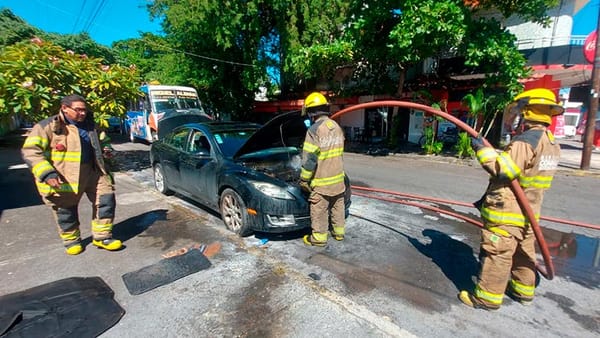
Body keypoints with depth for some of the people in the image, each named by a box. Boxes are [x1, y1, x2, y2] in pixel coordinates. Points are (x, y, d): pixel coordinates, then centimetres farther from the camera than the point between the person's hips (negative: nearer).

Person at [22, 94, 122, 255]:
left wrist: (102, 152, 13)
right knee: (66, 211, 8)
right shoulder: (48, 126, -9)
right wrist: (47, 173, -24)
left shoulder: (88, 124, 11)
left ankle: (102, 236, 13)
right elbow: (30, 151, -14)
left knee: (106, 199, 1)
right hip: (63, 178, -5)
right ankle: (71, 240, 29)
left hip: (92, 173, 5)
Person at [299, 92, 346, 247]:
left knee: (319, 210, 7)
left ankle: (319, 238, 21)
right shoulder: (336, 127, 6)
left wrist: (304, 179, -10)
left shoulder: (315, 130, -19)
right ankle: (339, 232, 35)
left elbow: (309, 159, -19)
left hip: (322, 181, -7)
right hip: (338, 178, 8)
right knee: (337, 206, 20)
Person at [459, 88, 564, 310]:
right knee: (524, 252, 22)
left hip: (507, 212, -10)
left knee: (496, 254, -1)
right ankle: (523, 290, 39)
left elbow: (505, 169, -27)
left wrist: (483, 150, -20)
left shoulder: (525, 141, -19)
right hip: (528, 211, 10)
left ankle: (488, 297, 11)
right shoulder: (551, 143, 13)